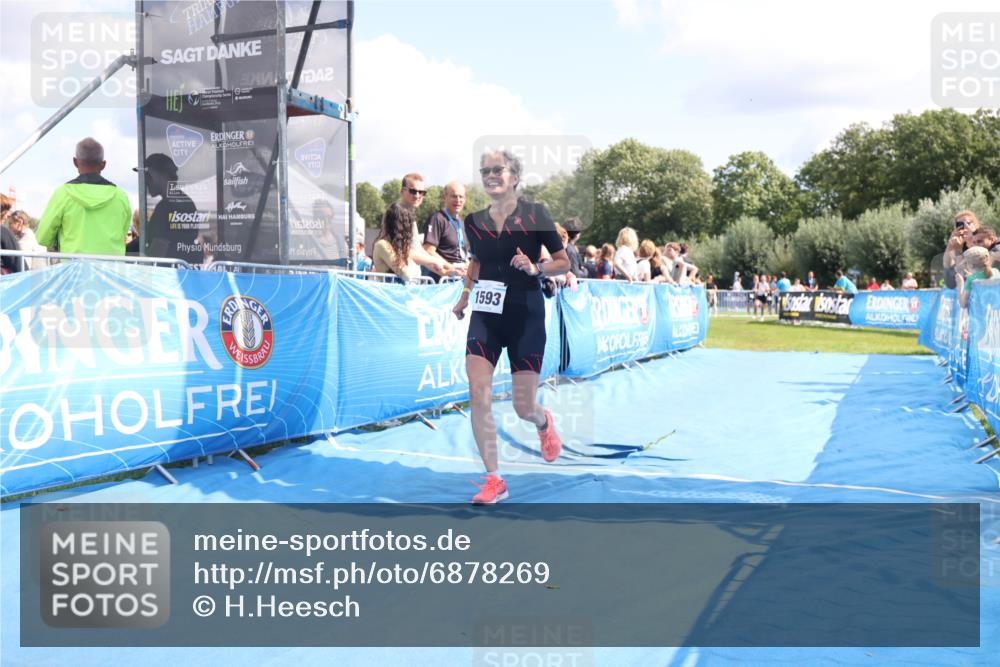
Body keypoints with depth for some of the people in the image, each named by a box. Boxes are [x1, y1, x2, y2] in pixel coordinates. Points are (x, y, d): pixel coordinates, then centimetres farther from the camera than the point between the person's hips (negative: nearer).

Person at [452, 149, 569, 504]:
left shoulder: (534, 214, -5)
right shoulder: (474, 221, 5)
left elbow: (563, 262, -1)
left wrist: (535, 268, -18)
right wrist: (465, 295, 16)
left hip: (525, 317, -3)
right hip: (485, 316, 3)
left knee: (523, 408, 2)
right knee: (478, 397, -12)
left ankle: (543, 422, 43)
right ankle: (494, 481, 1)